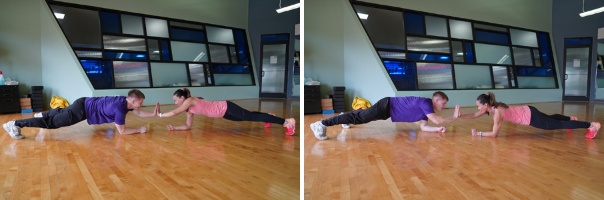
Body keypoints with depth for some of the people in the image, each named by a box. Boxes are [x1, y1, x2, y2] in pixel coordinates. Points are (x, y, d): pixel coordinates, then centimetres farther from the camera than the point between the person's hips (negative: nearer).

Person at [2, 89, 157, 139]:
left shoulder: (125, 101, -3)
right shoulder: (120, 108, -30)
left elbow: (138, 113, 14)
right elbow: (121, 131, -24)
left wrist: (153, 114, 6)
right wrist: (139, 129, -19)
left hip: (84, 103, 9)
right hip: (82, 110, -9)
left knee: (60, 113, 35)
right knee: (53, 122, -2)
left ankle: (42, 115, 59)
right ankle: (15, 124, 5)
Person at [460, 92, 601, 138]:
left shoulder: (497, 112, -29)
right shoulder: (490, 107, -7)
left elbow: (494, 134, -29)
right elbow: (474, 115, 3)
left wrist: (478, 134, -25)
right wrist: (459, 116, -4)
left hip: (530, 116, -8)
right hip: (527, 112, 8)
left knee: (559, 125, 2)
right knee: (550, 118, 33)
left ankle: (592, 125, 12)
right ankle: (571, 118, 54)